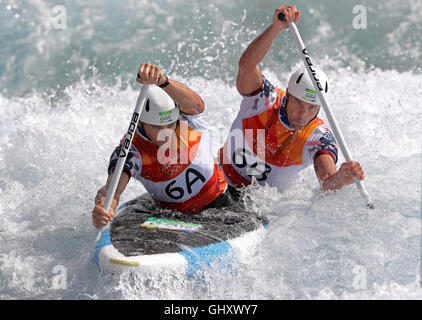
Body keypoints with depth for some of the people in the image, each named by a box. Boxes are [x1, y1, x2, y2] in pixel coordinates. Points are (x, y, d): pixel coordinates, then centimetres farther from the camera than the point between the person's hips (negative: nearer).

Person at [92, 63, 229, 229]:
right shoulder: (131, 150, -22)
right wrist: (102, 210, -62)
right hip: (174, 214, 2)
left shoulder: (187, 118, -19)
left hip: (217, 204, -2)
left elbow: (196, 104, -44)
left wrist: (162, 80, -63)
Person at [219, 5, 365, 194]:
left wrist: (341, 178, -60)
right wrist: (277, 27, -54)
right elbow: (246, 65, -39)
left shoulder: (319, 138, -19)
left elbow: (327, 183, -35)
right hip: (222, 182, -2)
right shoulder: (265, 99, -20)